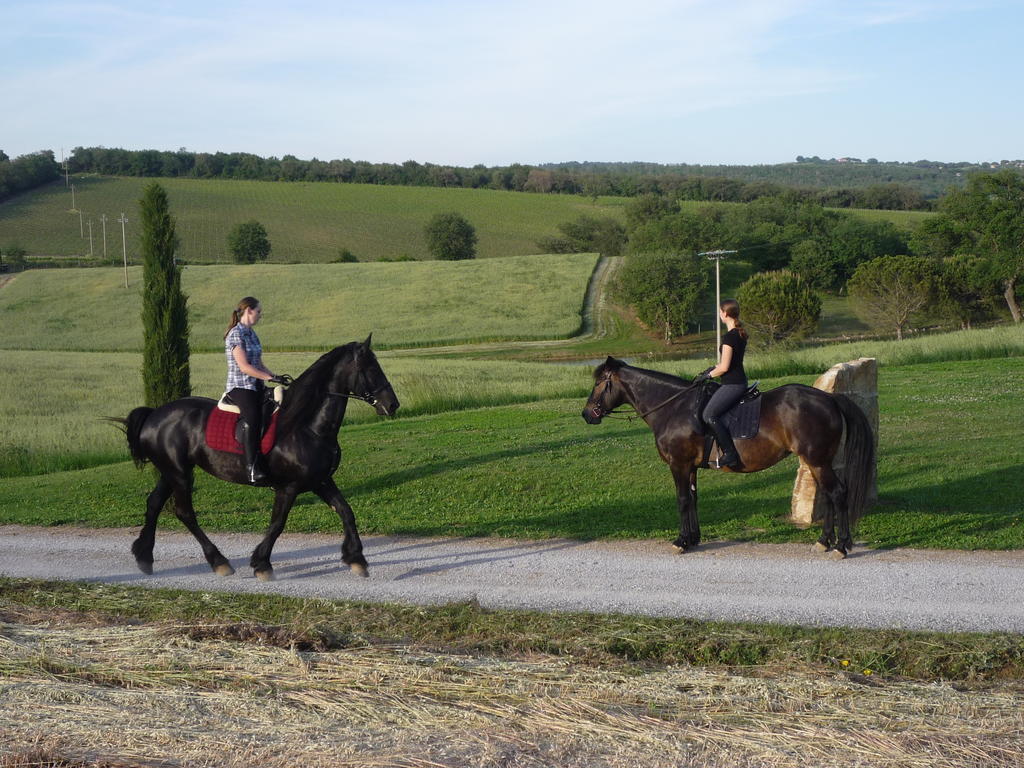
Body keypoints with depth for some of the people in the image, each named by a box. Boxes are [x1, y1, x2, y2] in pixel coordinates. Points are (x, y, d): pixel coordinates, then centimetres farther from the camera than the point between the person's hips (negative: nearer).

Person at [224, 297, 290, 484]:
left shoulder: (252, 334, 17)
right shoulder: (236, 334, -9)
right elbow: (244, 367, -17)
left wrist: (276, 376, 6)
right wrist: (271, 378, -18)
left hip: (256, 386, 10)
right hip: (240, 386, -9)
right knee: (252, 416, -29)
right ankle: (252, 467, -36)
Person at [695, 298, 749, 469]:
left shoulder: (729, 336, -18)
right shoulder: (741, 333, 11)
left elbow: (724, 367, -19)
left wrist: (707, 375, -4)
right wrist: (714, 368, 17)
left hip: (732, 384, -11)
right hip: (740, 381, 11)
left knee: (709, 415, -18)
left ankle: (730, 454, -21)